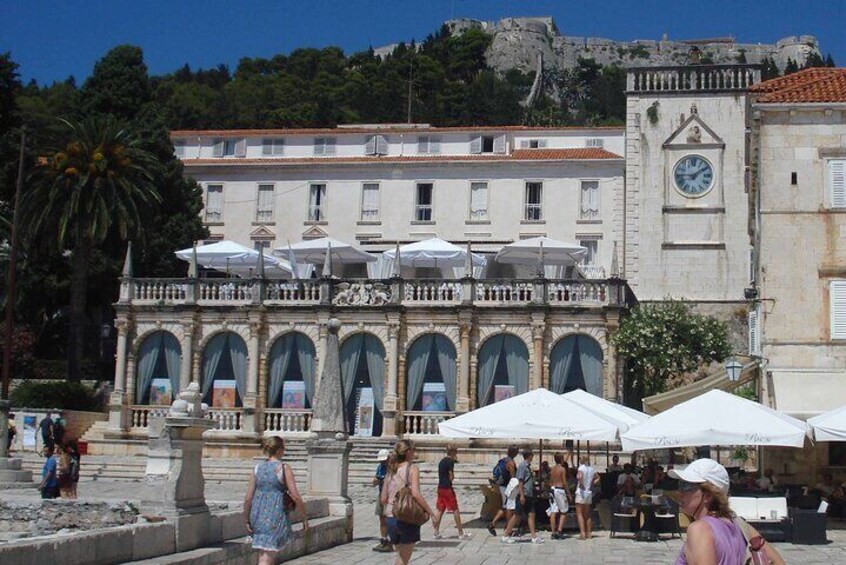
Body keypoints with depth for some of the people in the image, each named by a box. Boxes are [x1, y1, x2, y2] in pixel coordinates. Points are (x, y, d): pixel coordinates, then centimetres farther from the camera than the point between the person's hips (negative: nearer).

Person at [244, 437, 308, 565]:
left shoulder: (257, 468, 4)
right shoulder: (284, 468, -8)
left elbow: (248, 499, 2)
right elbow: (296, 497, -11)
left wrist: (247, 520, 13)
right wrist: (304, 519, 0)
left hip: (258, 515, 5)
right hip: (276, 516, -5)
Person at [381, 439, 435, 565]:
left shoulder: (391, 471, 9)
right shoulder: (412, 468, -8)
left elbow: (383, 499, 8)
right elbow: (415, 494, -20)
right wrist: (431, 512, -14)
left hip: (391, 518, 6)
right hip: (408, 519, -6)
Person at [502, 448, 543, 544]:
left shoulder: (528, 466, 15)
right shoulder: (522, 465, -13)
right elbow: (520, 481, -17)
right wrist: (522, 495, -21)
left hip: (529, 495, 9)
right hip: (523, 495, -9)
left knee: (531, 515, 5)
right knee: (517, 515, -4)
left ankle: (534, 536, 5)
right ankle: (505, 535, 3)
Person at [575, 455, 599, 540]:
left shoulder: (581, 467, -11)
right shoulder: (591, 469, 10)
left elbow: (580, 476, -31)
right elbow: (597, 477, 27)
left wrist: (581, 484, -17)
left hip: (581, 492, -7)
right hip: (589, 492, 7)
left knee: (579, 513, -4)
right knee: (587, 514, 14)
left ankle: (582, 533, -12)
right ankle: (589, 533, 15)